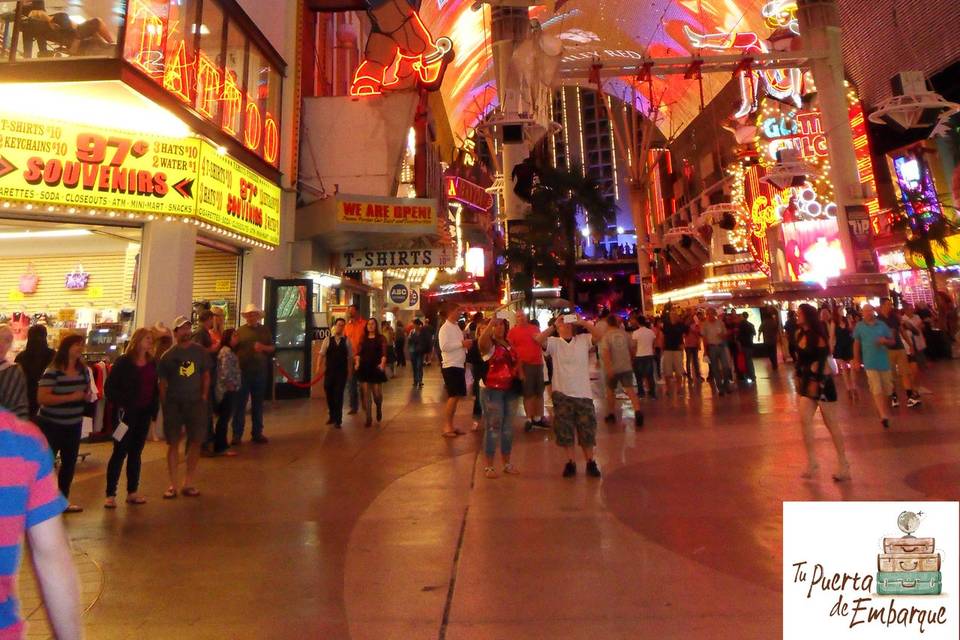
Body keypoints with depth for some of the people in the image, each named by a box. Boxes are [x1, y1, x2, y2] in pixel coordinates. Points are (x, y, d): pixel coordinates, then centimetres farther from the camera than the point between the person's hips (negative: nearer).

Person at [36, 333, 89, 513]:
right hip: (50, 425, -7)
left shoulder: (83, 370, 2)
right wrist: (71, 397, -26)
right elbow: (41, 398, -23)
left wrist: (87, 395, -6)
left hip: (74, 425, 7)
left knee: (70, 463, 15)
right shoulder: (52, 371, -17)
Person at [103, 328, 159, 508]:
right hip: (127, 412, -5)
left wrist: (154, 406, 2)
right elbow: (109, 386, -8)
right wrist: (120, 404, -15)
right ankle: (110, 494, 10)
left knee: (136, 452, 12)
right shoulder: (123, 362, -7)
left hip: (144, 413, 5)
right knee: (120, 452, 0)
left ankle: (132, 492, 20)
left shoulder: (152, 363, 7)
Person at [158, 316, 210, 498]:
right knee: (173, 443, 4)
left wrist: (204, 397, 1)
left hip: (196, 402, 1)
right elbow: (162, 382, 3)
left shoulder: (200, 351, 4)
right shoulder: (168, 355, 0)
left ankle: (188, 483, 17)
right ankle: (172, 485, 14)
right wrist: (164, 404, -2)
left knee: (196, 442, 3)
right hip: (173, 403, -1)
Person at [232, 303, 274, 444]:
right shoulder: (240, 331, 3)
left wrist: (263, 347, -11)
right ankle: (237, 434, 11)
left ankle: (257, 433, 18)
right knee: (240, 404, 2)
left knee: (258, 404, 10)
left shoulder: (265, 330, 9)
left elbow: (273, 348, 8)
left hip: (260, 372, 2)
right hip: (243, 372, -2)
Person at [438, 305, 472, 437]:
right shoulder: (445, 328, -11)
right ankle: (446, 427, 0)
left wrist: (466, 344, 2)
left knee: (456, 396, 11)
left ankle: (450, 425, 19)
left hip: (459, 365, 9)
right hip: (450, 366, -9)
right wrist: (462, 343, -21)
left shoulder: (457, 327, 15)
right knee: (453, 396, -8)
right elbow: (444, 347, -23)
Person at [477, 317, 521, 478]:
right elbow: (481, 341, -32)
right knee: (493, 427, -3)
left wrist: (520, 378, 9)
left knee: (508, 427, 13)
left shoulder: (509, 344, 13)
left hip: (510, 390, 6)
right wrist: (491, 323, -35)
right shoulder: (488, 344, -7)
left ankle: (507, 463, 26)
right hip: (492, 390, -6)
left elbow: (516, 362, 22)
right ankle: (489, 466, 9)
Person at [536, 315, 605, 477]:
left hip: (583, 393, 1)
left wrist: (582, 322, -13)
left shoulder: (583, 339, 4)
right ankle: (571, 462, 22)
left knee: (587, 430, 10)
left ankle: (591, 462, 25)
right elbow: (539, 339, -17)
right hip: (562, 394, 0)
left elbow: (599, 335, -12)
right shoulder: (554, 342, 0)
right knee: (565, 431, 8)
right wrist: (554, 325, -17)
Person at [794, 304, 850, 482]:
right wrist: (799, 377, 15)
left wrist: (816, 382, -22)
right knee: (804, 419, -4)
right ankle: (811, 461, 5)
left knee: (831, 423, 3)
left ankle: (843, 464, 16)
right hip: (807, 381, 6)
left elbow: (821, 360, -18)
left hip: (822, 382, -6)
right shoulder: (800, 333, 7)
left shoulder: (818, 335, -13)